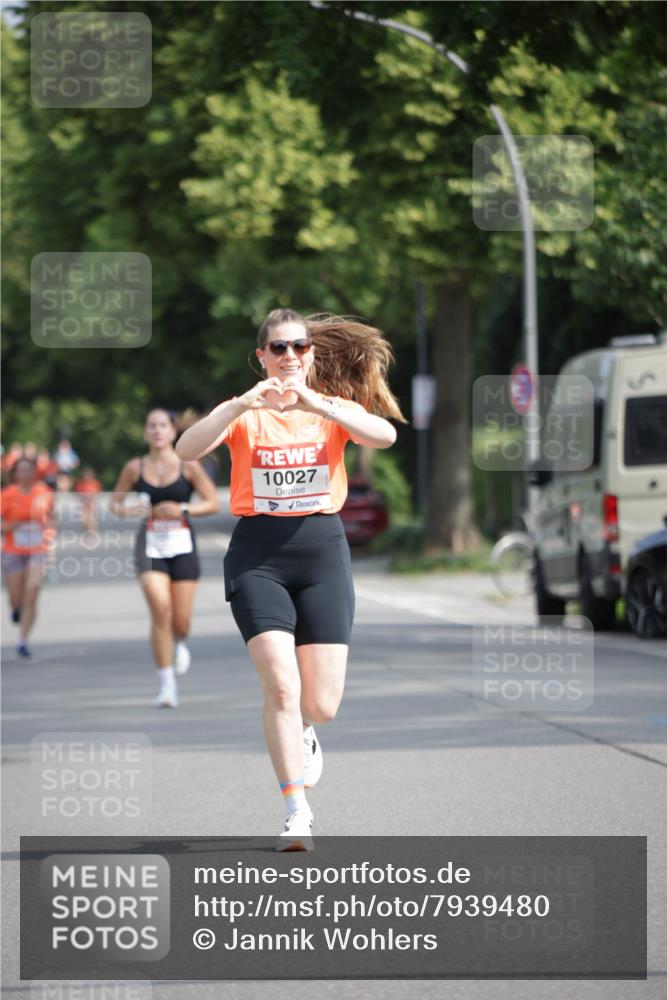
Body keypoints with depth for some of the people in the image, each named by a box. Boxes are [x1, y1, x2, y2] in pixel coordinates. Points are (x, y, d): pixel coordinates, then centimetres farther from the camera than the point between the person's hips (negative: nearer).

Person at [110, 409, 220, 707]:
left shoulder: (188, 466, -2)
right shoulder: (135, 468, 2)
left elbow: (214, 502, -1)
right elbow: (114, 500, 11)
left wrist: (183, 510, -16)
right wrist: (125, 510, -12)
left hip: (182, 546, 0)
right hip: (150, 546, 0)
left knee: (181, 620, 0)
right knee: (160, 610, -17)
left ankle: (179, 643, 41)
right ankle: (166, 683, -11)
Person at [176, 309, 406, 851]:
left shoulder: (333, 408, 6)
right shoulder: (243, 414, 4)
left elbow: (385, 435, -15)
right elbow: (187, 449, -14)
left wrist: (315, 404, -27)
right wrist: (241, 406, -28)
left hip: (323, 548, 2)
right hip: (258, 555, -1)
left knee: (322, 702, -1)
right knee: (281, 684, -17)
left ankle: (301, 732, 37)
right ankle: (297, 812, -10)